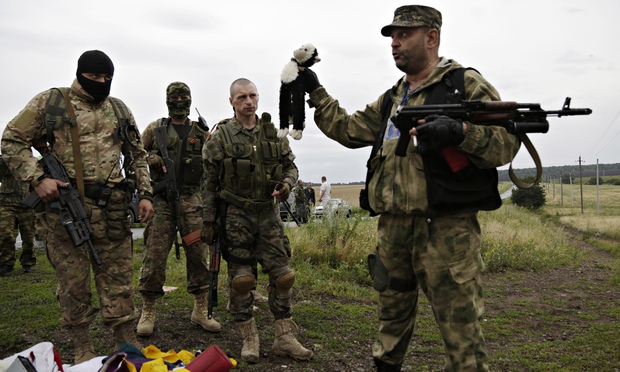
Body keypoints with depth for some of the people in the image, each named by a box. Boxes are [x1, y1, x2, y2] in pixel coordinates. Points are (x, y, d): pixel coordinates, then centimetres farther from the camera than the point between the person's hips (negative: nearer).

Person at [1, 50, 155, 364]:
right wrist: (37, 179, -11)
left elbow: (137, 155, 19)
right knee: (73, 283, 5)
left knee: (119, 280, 6)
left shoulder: (119, 109, 14)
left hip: (113, 209, 3)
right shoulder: (51, 102, 2)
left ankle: (127, 346, 17)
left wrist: (145, 193, 8)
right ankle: (83, 350, 20)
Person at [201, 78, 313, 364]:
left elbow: (290, 165, 15)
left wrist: (287, 183, -8)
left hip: (268, 213, 3)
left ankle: (284, 339, 13)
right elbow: (209, 182, -1)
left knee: (282, 274, 2)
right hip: (235, 215, -3)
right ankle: (249, 338, 15)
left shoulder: (273, 133, 7)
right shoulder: (221, 136, -2)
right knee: (241, 279, 0)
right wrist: (208, 221, -3)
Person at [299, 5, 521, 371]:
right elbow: (348, 129, 20)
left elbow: (507, 142, -8)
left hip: (445, 227, -6)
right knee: (393, 315, 20)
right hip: (393, 227, 7)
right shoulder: (391, 98, 19)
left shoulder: (467, 84, -2)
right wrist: (315, 91, 17)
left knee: (460, 327, -2)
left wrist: (461, 131, -26)